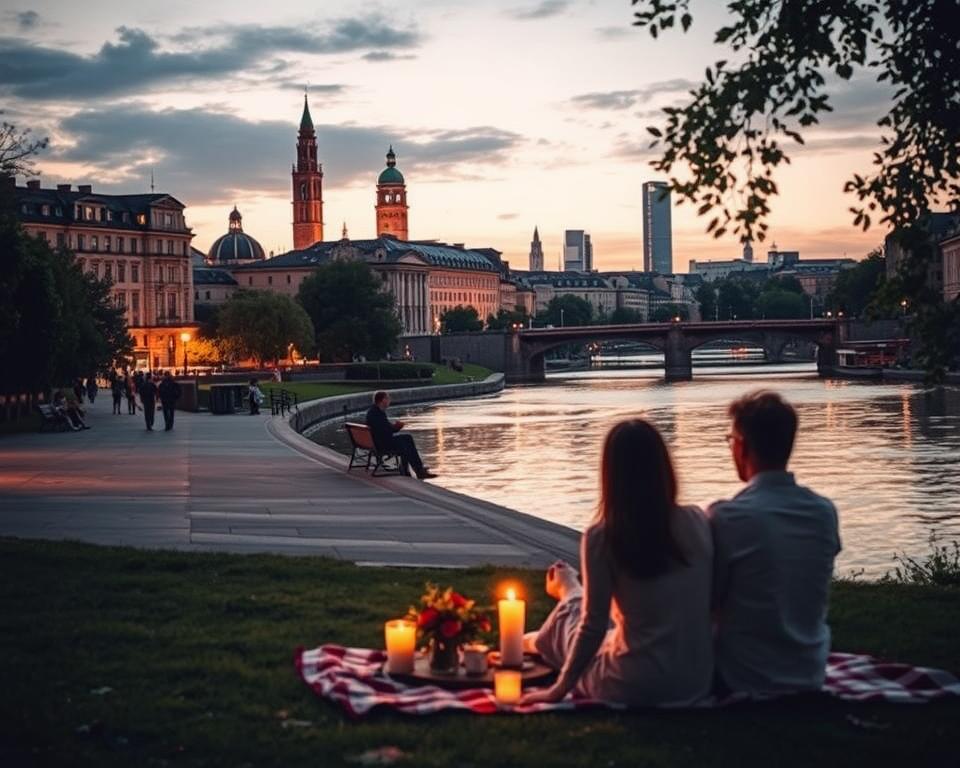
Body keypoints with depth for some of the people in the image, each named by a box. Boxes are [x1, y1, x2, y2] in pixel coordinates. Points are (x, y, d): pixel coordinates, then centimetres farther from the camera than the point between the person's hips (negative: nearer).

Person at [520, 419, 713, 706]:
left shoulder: (601, 536, -15)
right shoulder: (697, 521, -4)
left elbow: (594, 625, -12)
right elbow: (711, 602, 7)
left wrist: (560, 688, 1)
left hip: (635, 688, -4)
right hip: (698, 682, 4)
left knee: (569, 615, 27)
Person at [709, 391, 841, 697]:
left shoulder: (726, 517, -20)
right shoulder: (825, 512, -4)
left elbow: (708, 602, -9)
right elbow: (803, 596, 8)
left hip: (745, 680, -4)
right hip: (811, 675, 5)